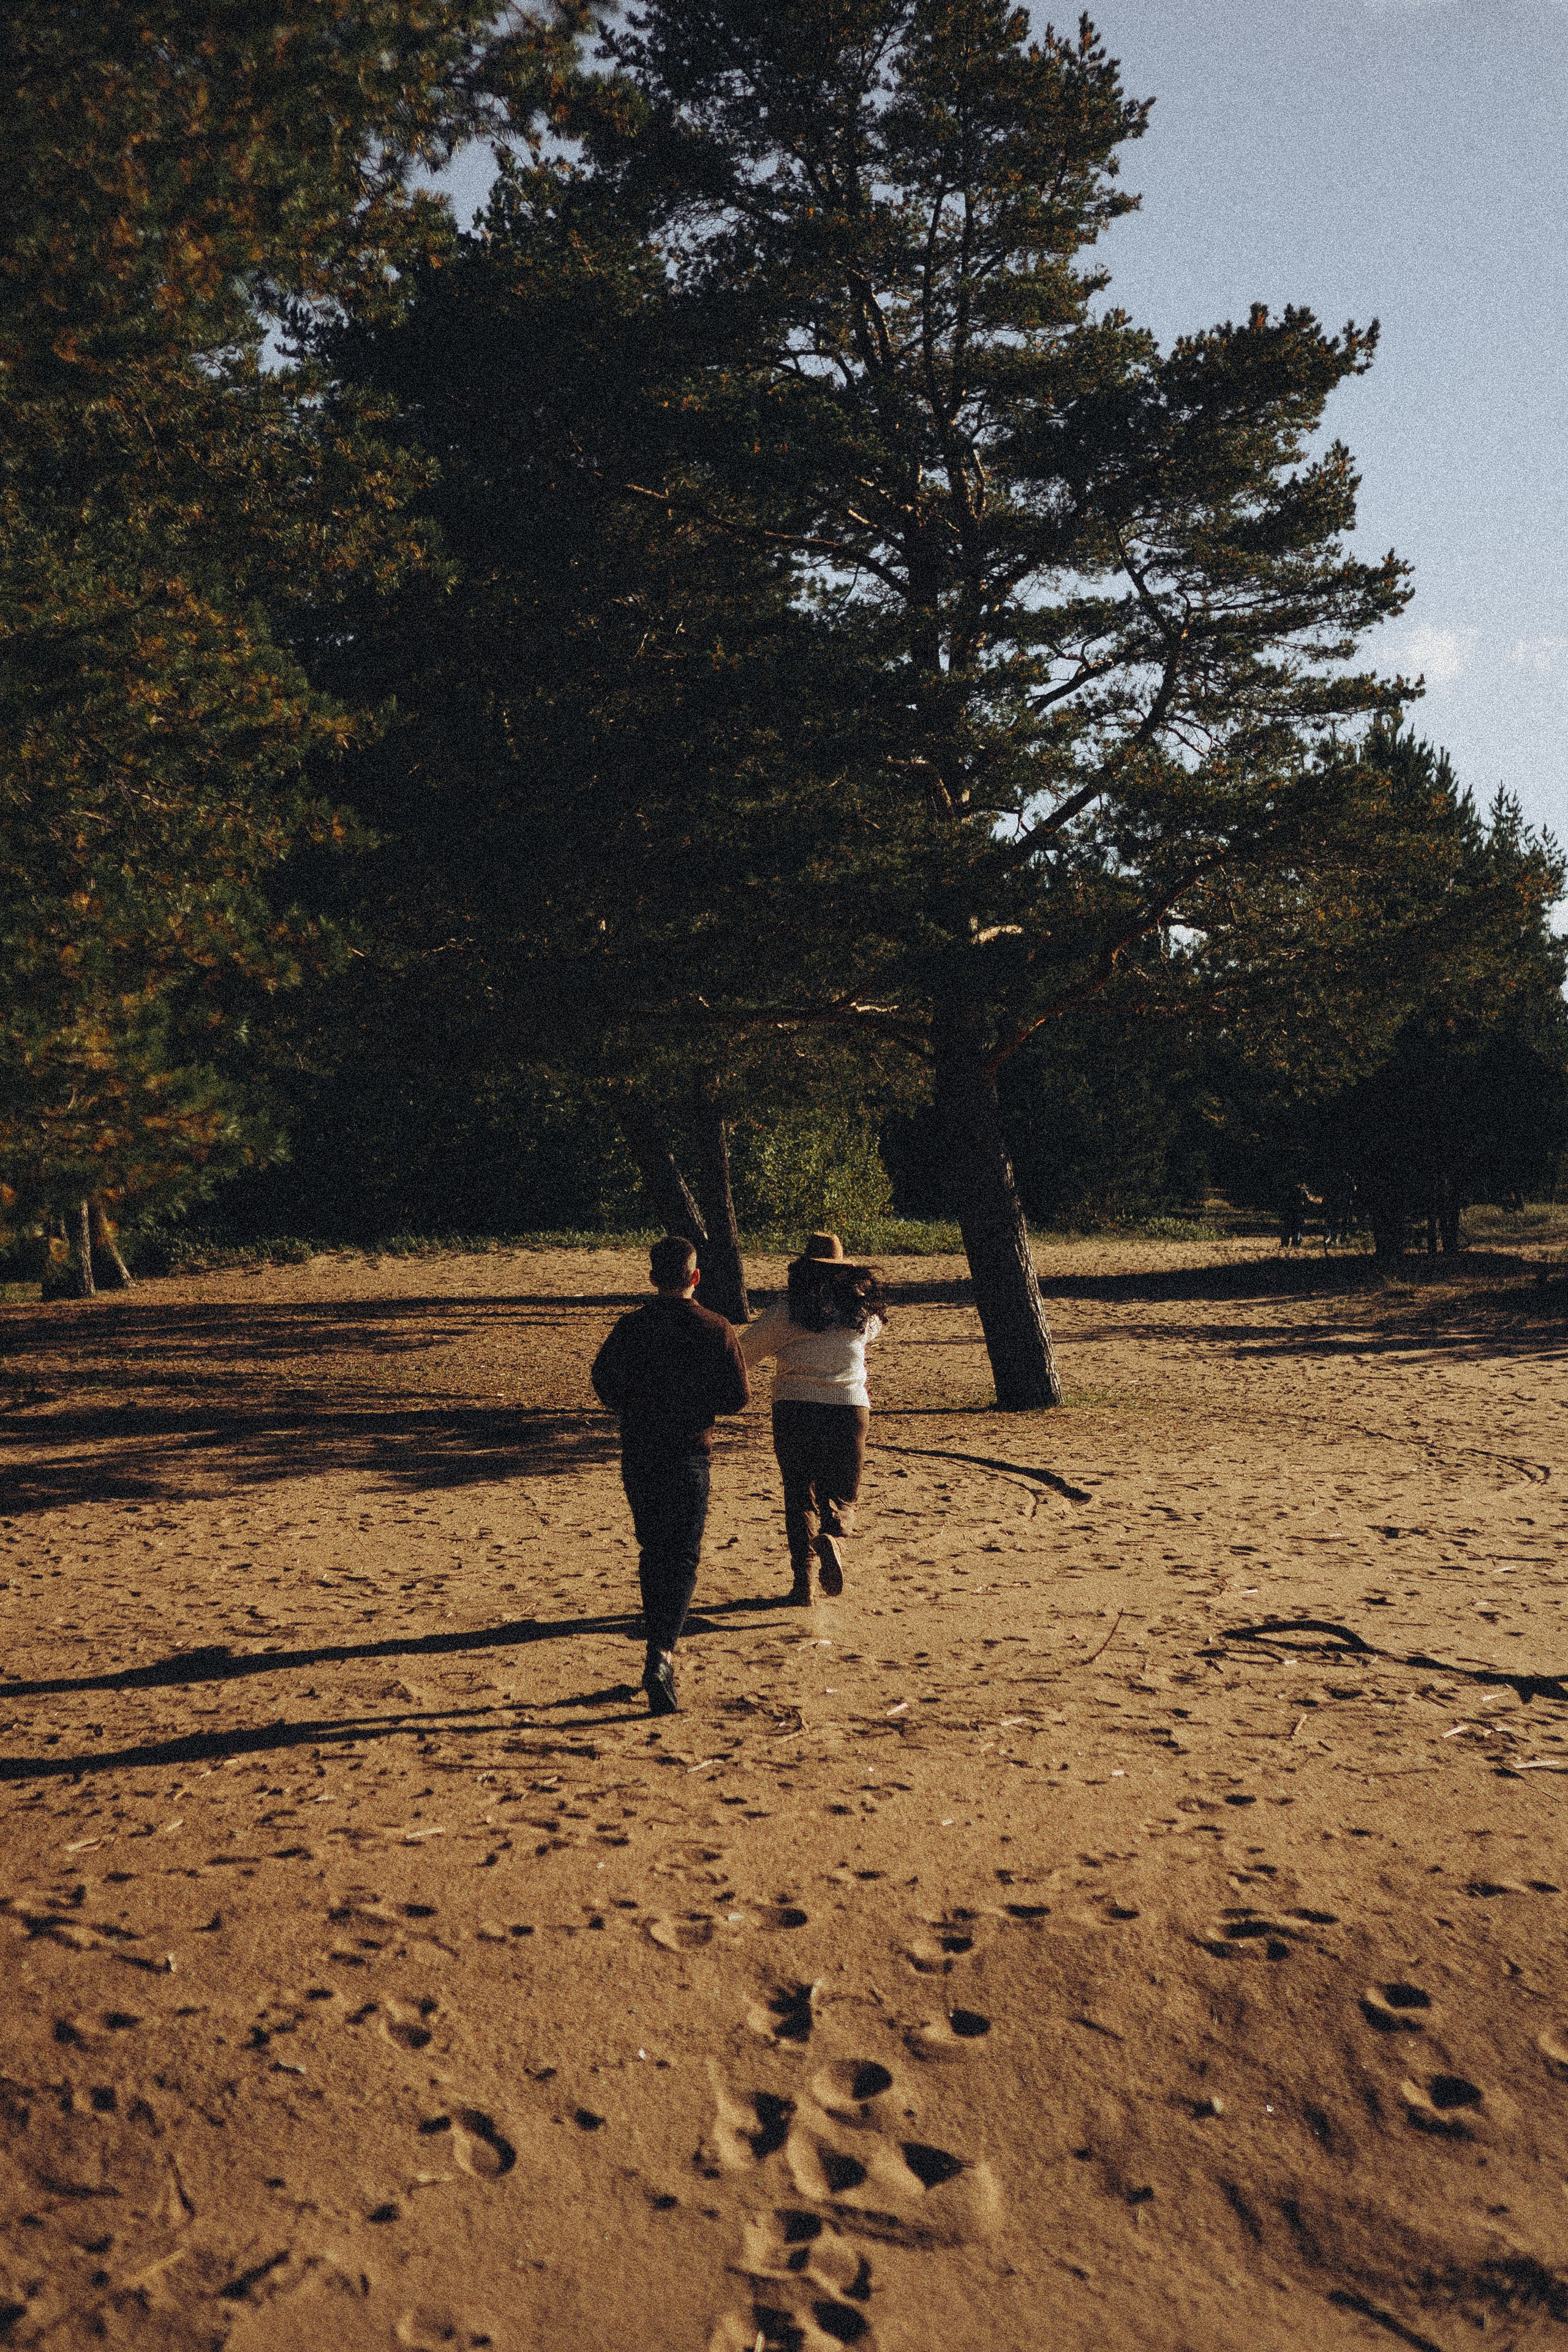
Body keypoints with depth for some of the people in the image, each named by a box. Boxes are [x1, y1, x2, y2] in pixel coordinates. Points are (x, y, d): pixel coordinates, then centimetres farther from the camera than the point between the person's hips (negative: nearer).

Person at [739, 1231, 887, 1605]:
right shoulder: (864, 1310, 6)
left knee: (799, 1494, 12)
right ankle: (832, 1536, -23)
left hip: (794, 1408, -1)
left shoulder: (789, 1308, -2)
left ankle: (803, 1577, 1)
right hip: (849, 1407, 1)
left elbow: (745, 1350, 2)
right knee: (841, 1494, 10)